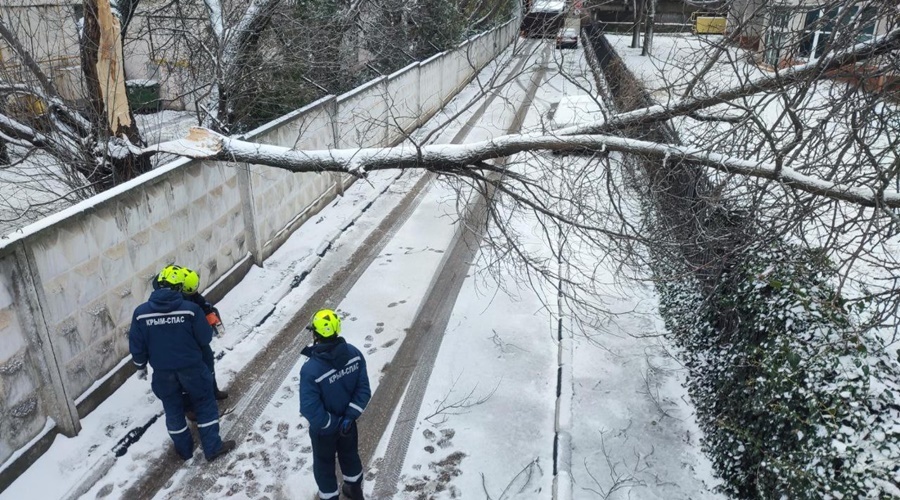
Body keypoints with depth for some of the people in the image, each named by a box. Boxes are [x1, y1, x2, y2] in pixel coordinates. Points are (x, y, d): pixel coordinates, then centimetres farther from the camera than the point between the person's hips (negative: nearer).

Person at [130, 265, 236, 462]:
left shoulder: (141, 312, -11)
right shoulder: (190, 308, -19)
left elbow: (136, 345, -2)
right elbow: (206, 338, -10)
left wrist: (141, 366, 16)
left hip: (162, 371, 3)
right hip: (191, 367, -2)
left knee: (173, 409, 21)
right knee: (205, 403, 15)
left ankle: (184, 449, 36)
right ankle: (212, 447, 19)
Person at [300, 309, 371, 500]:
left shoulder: (310, 369, -35)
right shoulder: (354, 353, -20)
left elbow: (310, 409, -30)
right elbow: (363, 390, -15)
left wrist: (332, 424, -16)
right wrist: (348, 418, -13)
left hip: (323, 428, -4)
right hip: (348, 422, 5)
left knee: (324, 462, 24)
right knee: (350, 454, 31)